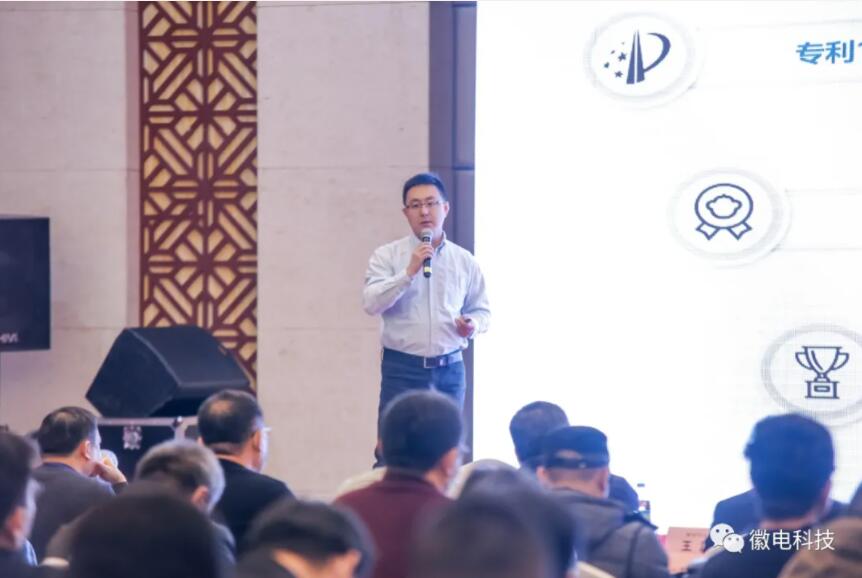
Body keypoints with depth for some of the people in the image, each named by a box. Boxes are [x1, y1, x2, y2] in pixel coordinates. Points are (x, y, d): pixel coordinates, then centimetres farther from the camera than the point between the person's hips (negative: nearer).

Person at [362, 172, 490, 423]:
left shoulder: (465, 261, 9)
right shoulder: (387, 256, 1)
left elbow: (481, 309, 18)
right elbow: (371, 303, -12)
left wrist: (474, 324, -5)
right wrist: (409, 272, -21)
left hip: (450, 370, 3)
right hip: (402, 369, -3)